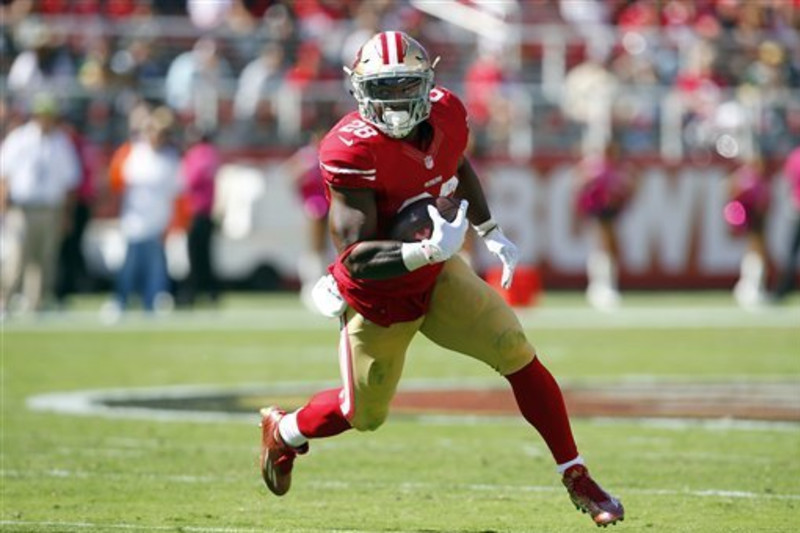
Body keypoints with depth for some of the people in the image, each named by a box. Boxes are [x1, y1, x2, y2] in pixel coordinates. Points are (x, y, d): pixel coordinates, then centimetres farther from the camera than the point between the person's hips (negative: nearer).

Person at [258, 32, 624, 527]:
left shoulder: (446, 113, -12)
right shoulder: (352, 150, -31)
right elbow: (355, 257, -34)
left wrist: (491, 233, 12)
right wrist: (429, 250, -46)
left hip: (438, 273, 5)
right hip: (379, 295, -5)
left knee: (519, 356, -8)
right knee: (365, 414, 12)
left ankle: (576, 478, 3)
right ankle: (284, 430, 44)